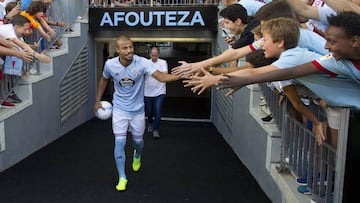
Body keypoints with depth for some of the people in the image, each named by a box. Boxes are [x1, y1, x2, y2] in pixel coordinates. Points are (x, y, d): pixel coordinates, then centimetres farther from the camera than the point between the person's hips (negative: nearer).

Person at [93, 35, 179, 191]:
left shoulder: (142, 62, -22)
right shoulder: (110, 64, -13)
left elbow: (161, 76, -35)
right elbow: (104, 80, 9)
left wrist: (181, 75, -53)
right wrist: (98, 101, 10)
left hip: (137, 109, 0)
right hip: (119, 109, 0)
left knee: (138, 140, 15)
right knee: (119, 143, -7)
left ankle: (137, 156, 53)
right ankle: (122, 178, 9)